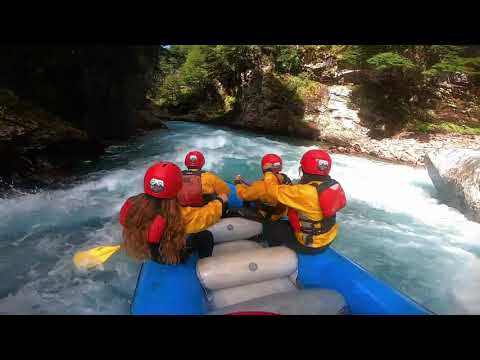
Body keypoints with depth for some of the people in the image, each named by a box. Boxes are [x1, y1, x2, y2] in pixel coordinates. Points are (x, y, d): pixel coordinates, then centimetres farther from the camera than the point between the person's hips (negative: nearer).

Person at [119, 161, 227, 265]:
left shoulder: (133, 205, -25)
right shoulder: (180, 215, -38)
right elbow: (206, 215, -23)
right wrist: (220, 201, -4)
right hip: (174, 256, -5)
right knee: (206, 236, 13)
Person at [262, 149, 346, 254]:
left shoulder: (304, 192, -33)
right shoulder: (334, 185, -11)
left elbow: (274, 190, -23)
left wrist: (269, 172, -4)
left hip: (309, 245, -7)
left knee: (270, 230, 9)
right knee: (285, 224, 27)